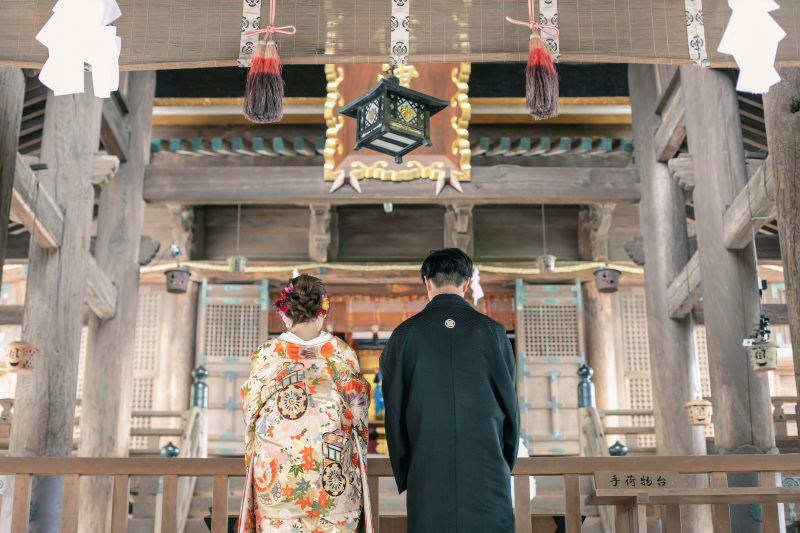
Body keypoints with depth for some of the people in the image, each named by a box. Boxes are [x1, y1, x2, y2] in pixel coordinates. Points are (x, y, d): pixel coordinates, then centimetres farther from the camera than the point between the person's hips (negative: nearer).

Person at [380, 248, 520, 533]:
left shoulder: (405, 334, 2)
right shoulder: (491, 331, 2)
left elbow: (394, 411, 4)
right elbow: (509, 403, 6)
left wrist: (404, 478, 13)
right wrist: (506, 465, 18)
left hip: (428, 472, 0)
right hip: (486, 469, 0)